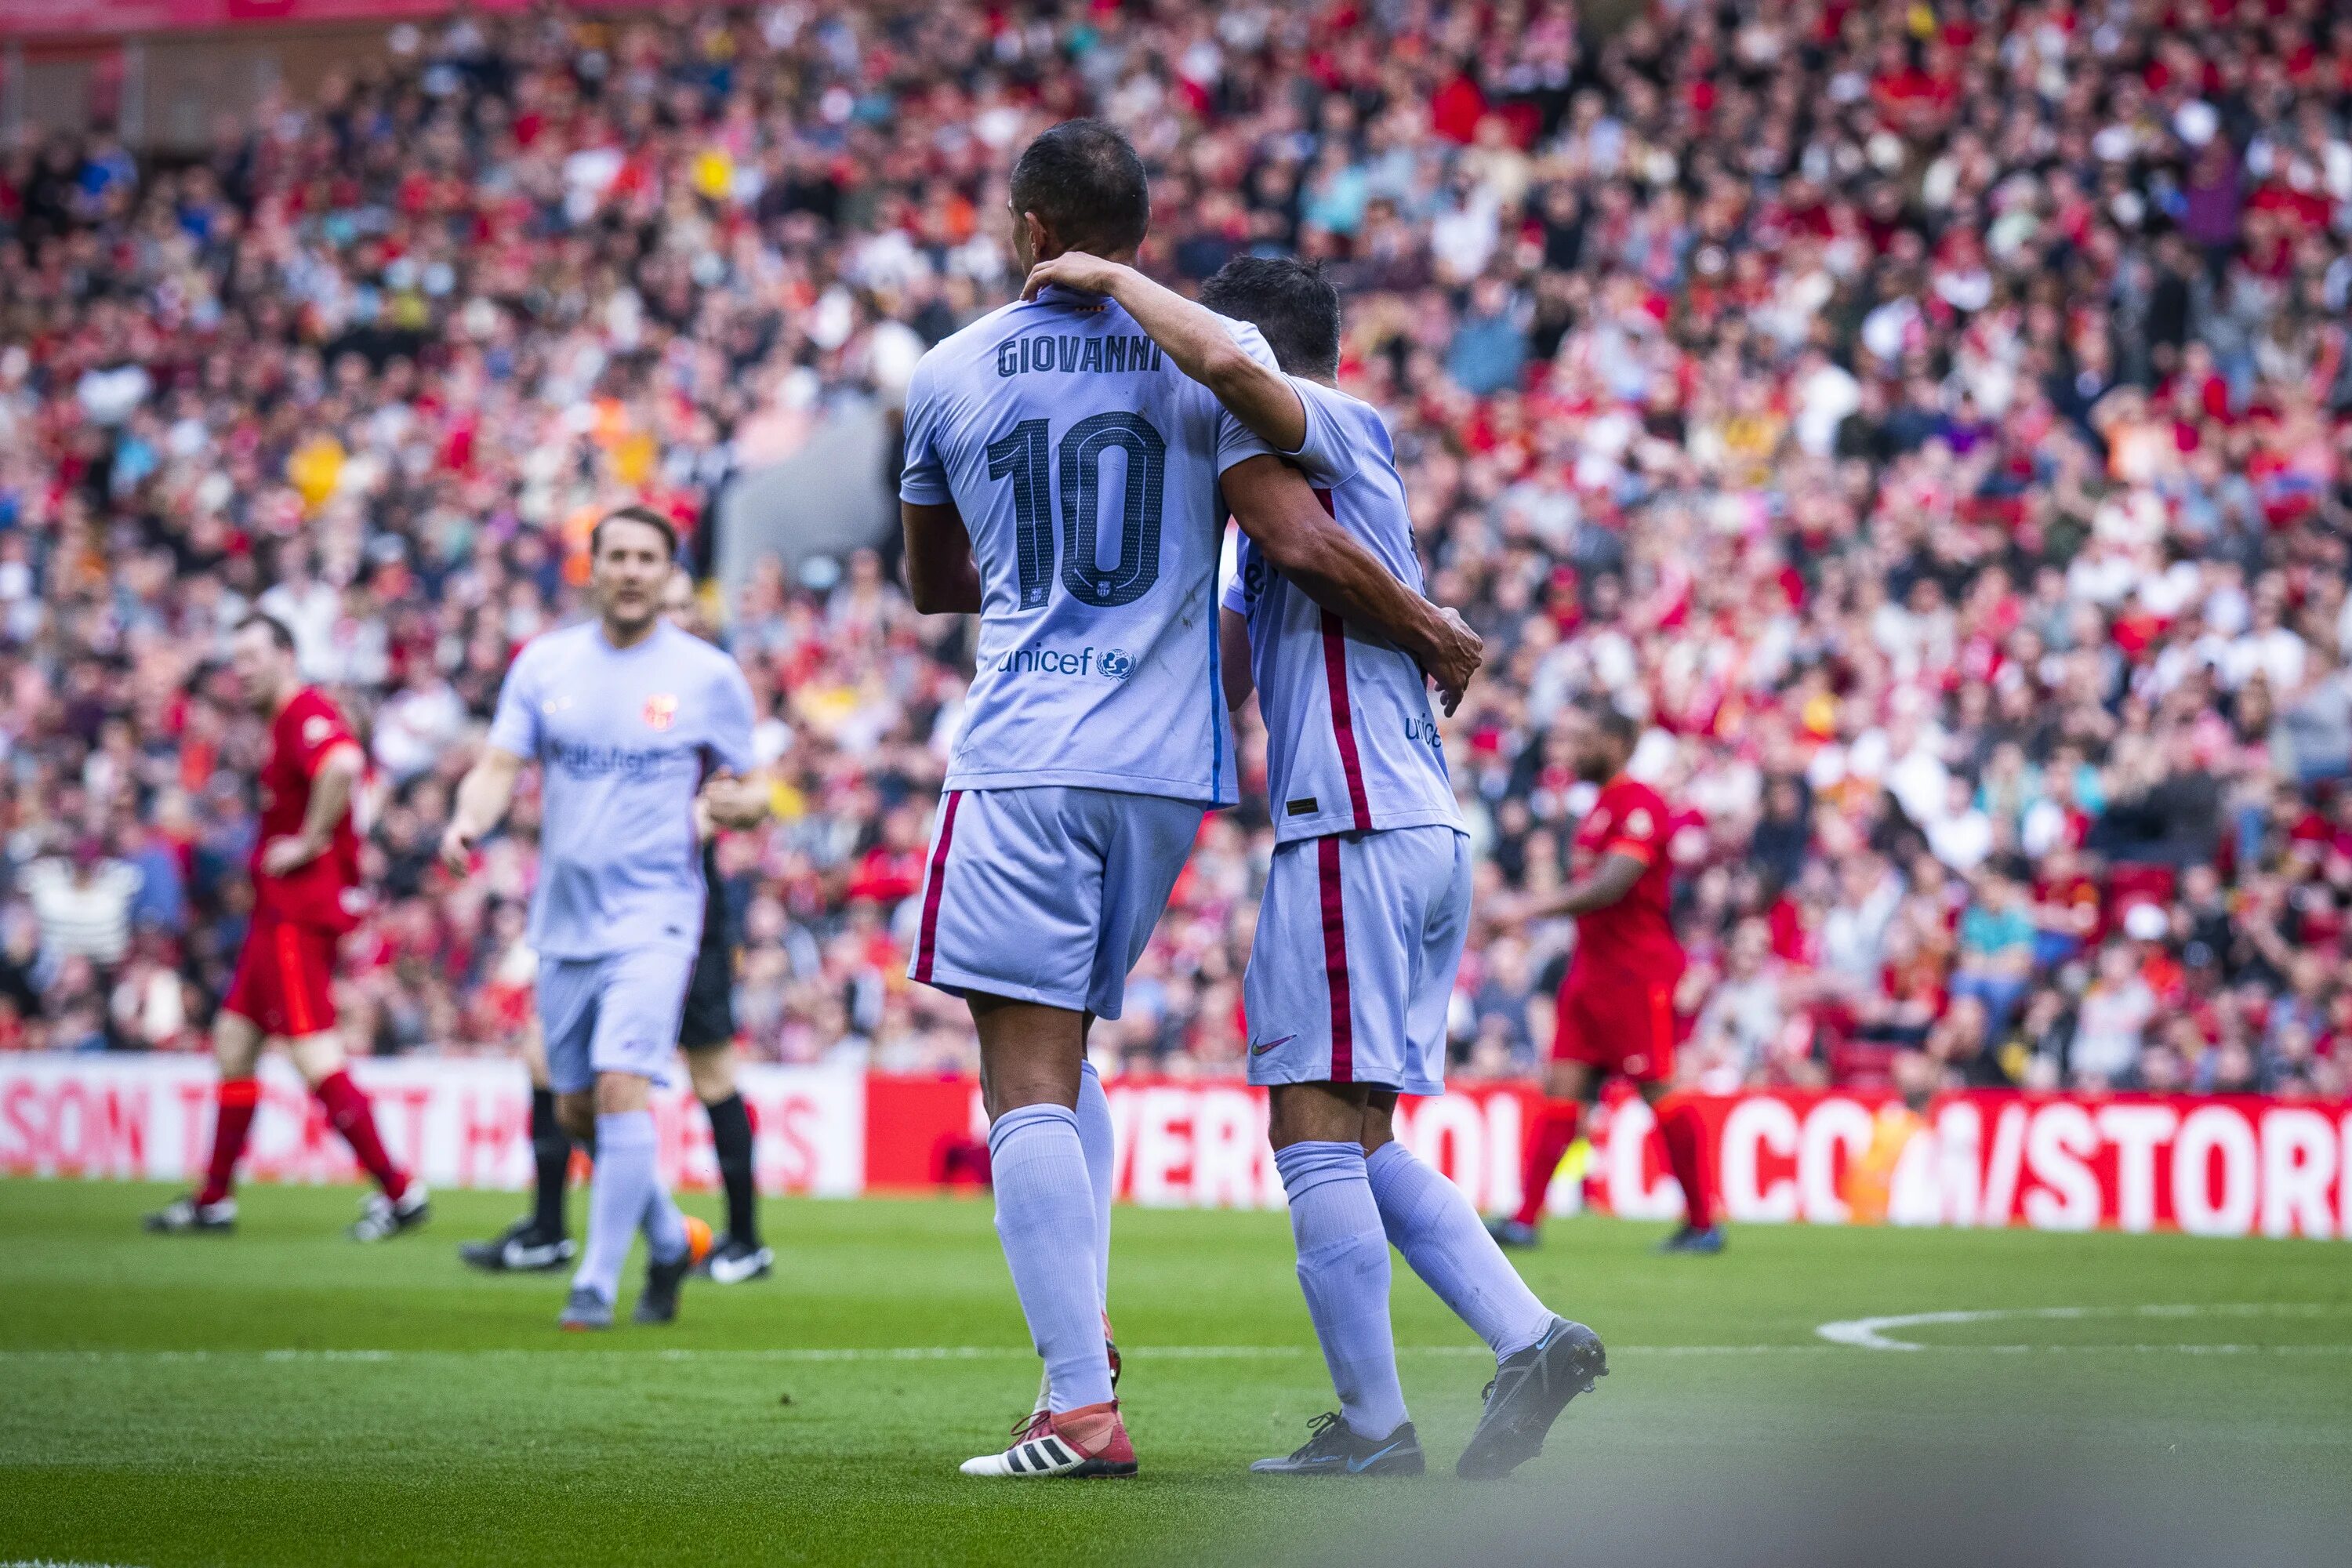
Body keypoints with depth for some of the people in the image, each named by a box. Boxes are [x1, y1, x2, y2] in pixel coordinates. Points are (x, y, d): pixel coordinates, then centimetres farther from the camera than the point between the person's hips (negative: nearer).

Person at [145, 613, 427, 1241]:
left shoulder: (306, 712, -15)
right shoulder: (284, 720, 17)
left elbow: (342, 765, -36)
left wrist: (309, 842, -25)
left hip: (299, 912, -11)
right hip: (278, 910, 11)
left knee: (314, 1054, -13)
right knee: (234, 1038, 14)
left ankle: (399, 1193, -12)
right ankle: (214, 1201, 21)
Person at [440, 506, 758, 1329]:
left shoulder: (709, 675, 0)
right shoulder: (544, 662, 6)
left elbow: (740, 785, 8)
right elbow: (500, 766, 2)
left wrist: (728, 800, -16)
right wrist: (469, 820, -19)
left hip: (654, 915, -4)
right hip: (564, 917, 4)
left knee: (622, 1089, -19)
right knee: (576, 1110, 9)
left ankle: (596, 1285, -12)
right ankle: (670, 1239, 32)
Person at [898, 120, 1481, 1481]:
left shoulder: (950, 376, 7)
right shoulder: (1211, 355, 2)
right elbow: (1300, 544, -8)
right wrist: (1437, 637, 6)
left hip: (1021, 762, -3)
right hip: (1168, 761, 3)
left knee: (1028, 1082, -5)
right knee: (1064, 1048, 21)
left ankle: (1082, 1407, -13)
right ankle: (1079, 1333, 10)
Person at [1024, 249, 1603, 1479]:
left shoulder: (1344, 432, -5)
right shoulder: (1278, 496, 24)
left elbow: (1221, 360, -27)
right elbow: (1224, 679, 30)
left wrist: (1112, 278, -14)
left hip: (1353, 828, -10)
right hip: (1421, 829, 10)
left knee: (1317, 1130, -6)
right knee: (1357, 1143, 12)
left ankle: (1372, 1427, -5)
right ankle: (1529, 1340, 1)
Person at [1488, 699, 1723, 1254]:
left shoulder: (1639, 804, -13)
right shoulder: (1602, 806, 17)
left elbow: (1612, 884, -23)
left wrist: (1538, 908, -23)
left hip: (1636, 973, -9)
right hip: (1592, 971, 9)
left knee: (1659, 1092, -5)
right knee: (1561, 1087, 2)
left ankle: (1702, 1223, 3)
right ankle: (1525, 1218, -3)